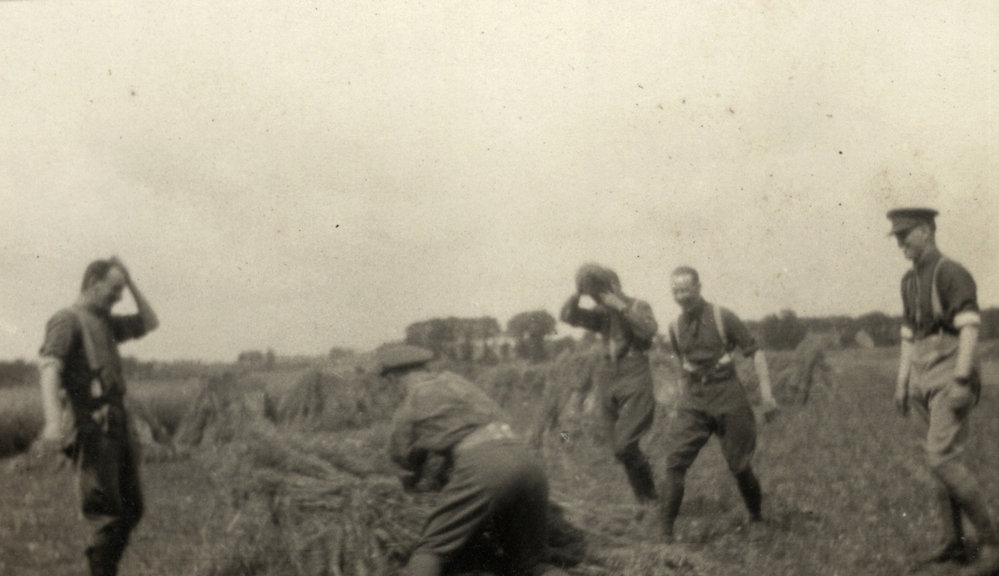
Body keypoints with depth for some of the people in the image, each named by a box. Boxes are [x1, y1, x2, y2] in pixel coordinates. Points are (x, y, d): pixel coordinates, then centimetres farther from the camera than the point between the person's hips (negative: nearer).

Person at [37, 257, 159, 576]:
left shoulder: (105, 322, 19)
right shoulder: (67, 320, -6)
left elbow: (149, 323, 29)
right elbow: (49, 367, -20)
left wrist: (131, 284, 16)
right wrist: (54, 420, -34)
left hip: (118, 424, 9)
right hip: (92, 429, -9)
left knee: (132, 510, 11)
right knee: (107, 515, -9)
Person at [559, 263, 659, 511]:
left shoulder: (637, 306, 1)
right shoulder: (601, 314, 13)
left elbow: (650, 329, -19)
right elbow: (568, 315, 3)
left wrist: (622, 307, -19)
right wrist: (579, 293, -9)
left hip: (635, 381, -6)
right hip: (608, 378, 6)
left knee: (624, 446, -17)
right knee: (624, 449, 8)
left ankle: (649, 496, -1)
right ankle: (645, 500, 19)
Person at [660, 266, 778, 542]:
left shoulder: (723, 318, -5)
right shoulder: (675, 328, 8)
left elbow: (755, 352, -4)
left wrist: (766, 393, -12)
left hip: (727, 397, -3)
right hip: (693, 400, 3)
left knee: (740, 467, 2)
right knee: (675, 462, -13)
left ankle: (757, 520, 27)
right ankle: (666, 533, -11)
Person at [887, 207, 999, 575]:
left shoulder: (952, 274, -12)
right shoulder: (910, 281, 15)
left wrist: (961, 380, -27)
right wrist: (902, 385, 16)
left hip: (951, 378, -9)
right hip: (924, 379, 9)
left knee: (941, 459, -16)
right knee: (942, 460, 10)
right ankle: (953, 544, 17)